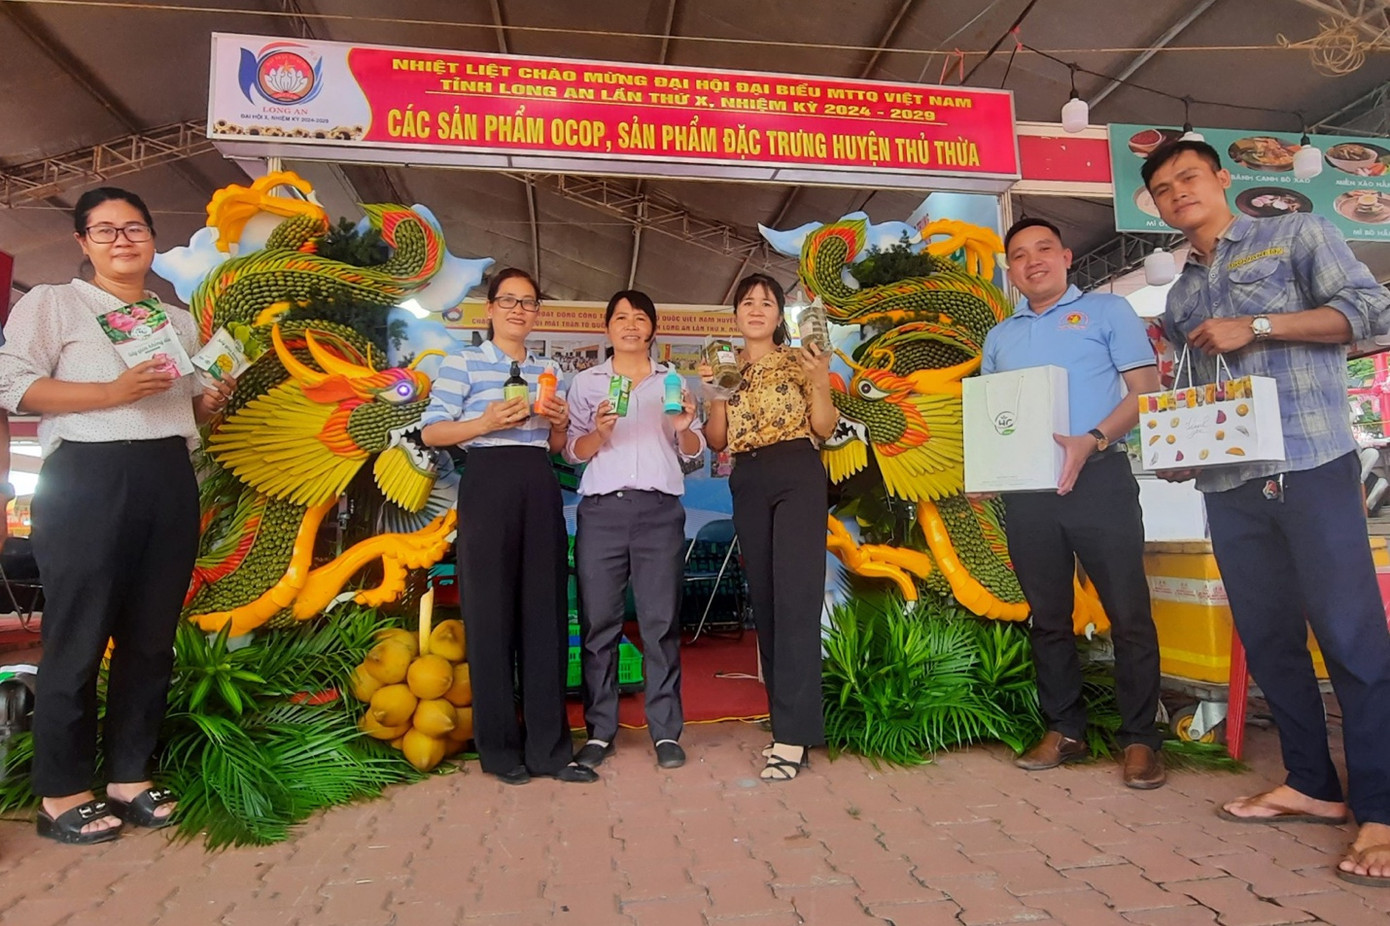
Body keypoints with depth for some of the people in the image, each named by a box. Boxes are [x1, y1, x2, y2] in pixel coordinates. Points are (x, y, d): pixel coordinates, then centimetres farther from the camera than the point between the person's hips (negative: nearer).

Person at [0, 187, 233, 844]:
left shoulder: (180, 321, 21)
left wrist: (211, 403, 4)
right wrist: (112, 392, -18)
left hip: (169, 480, 5)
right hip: (88, 479, -5)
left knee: (152, 635, 7)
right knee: (78, 636, -3)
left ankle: (130, 775, 19)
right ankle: (62, 792, 11)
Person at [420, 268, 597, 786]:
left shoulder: (548, 371, 19)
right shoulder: (463, 363, 5)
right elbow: (431, 431, -3)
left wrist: (560, 423, 0)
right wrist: (485, 422, -17)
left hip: (541, 489, 5)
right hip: (487, 484, -4)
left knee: (546, 611, 3)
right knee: (491, 613, -1)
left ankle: (549, 747, 11)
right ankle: (500, 749, 11)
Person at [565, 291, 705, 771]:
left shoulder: (673, 381, 17)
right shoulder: (586, 382, 15)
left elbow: (694, 451, 14)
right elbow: (573, 452, 8)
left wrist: (684, 428, -7)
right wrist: (599, 433, -12)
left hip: (660, 510, 0)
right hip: (601, 509, 0)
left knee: (661, 621, -1)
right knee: (599, 621, 0)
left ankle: (666, 731, 7)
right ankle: (600, 730, 10)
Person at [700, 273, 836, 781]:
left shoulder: (799, 359, 6)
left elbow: (824, 429, 0)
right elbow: (716, 442, 9)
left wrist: (821, 381, -14)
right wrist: (713, 392, -4)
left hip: (799, 477, -4)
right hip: (748, 485, 4)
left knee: (796, 598, -12)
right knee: (765, 599, 7)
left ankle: (793, 735, -9)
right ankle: (788, 718, 19)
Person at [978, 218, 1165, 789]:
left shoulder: (1107, 310, 7)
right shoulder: (999, 337, 19)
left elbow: (1145, 389, -2)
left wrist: (1092, 440, -18)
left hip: (1099, 478, -4)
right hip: (1026, 490, 4)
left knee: (1128, 613, -1)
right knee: (1048, 616, 9)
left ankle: (1139, 738, 12)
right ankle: (1064, 730, 21)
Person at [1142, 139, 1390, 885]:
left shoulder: (1297, 235, 6)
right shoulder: (1180, 297, 21)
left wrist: (1256, 326, -12)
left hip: (1311, 466, -5)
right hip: (1228, 484, 6)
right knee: (1267, 637, 7)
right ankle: (1312, 784, 19)